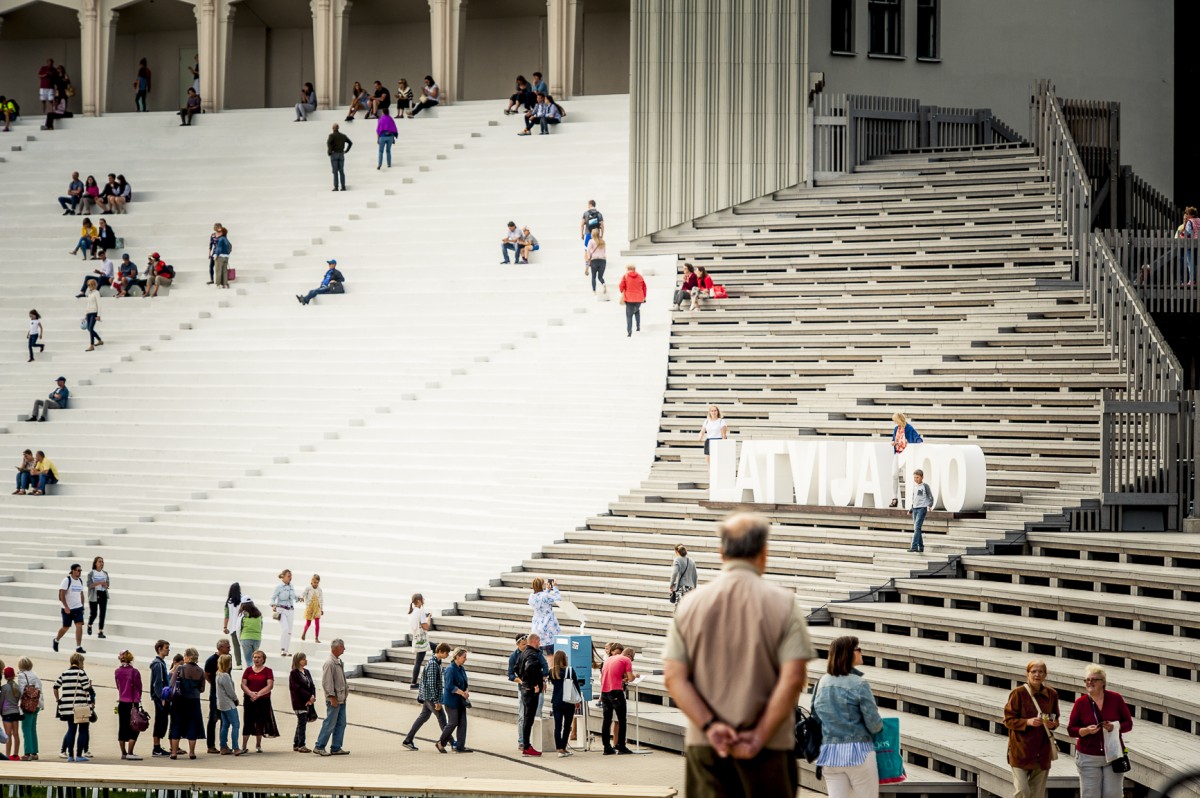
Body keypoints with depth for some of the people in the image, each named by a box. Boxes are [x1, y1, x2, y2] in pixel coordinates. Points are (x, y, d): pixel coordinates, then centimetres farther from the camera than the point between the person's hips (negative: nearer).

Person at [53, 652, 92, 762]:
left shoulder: (64, 673, 10)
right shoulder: (81, 673, -8)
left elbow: (56, 686, 8)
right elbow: (87, 689, -13)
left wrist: (58, 700, 16)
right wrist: (90, 683, 8)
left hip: (67, 707, 6)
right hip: (81, 707, -6)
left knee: (71, 730, 12)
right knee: (82, 730, 1)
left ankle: (70, 755, 12)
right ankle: (79, 755, -3)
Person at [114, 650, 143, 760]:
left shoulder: (117, 672, 3)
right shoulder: (134, 672, -8)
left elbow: (118, 687, 11)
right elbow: (138, 688, -3)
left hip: (121, 704, 4)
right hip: (132, 703, -4)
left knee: (122, 728, 10)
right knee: (134, 728, -2)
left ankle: (123, 753, 13)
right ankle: (130, 753, -10)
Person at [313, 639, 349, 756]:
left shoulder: (338, 662, 15)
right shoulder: (329, 663, -15)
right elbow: (326, 682, -19)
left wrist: (345, 692, 20)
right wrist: (332, 697, -20)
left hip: (341, 698, 10)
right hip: (334, 700, -10)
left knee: (341, 724, 10)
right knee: (330, 724, -6)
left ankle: (336, 748, 14)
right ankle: (319, 747, 0)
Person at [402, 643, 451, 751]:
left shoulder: (437, 662, 11)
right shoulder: (433, 664, -19)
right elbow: (431, 684, -23)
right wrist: (436, 701, -23)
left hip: (428, 697, 10)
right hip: (431, 696, -10)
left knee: (423, 717, 13)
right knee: (441, 718, -4)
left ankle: (408, 741, 17)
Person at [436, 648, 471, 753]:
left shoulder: (462, 669, 10)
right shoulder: (451, 669, -16)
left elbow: (466, 683, 17)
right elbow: (450, 686, -22)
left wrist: (467, 691, -3)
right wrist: (462, 693, -19)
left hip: (460, 701, 8)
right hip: (451, 701, -8)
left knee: (462, 723, 4)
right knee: (453, 723, -4)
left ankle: (460, 747, 7)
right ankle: (440, 743, 12)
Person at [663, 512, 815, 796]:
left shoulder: (692, 603, 3)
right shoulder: (782, 603, -5)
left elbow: (673, 677, -3)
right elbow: (794, 677, -12)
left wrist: (709, 726, -7)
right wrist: (760, 737, -10)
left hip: (704, 745, 2)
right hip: (767, 749, -2)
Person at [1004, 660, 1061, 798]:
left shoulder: (1052, 694, 5)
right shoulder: (1018, 693, -8)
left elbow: (1056, 718, 19)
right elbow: (1008, 720, -6)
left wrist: (1053, 724, -5)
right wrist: (1028, 722, -21)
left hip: (1042, 750, 5)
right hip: (1021, 749, -4)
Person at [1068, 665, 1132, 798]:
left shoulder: (1115, 698, 0)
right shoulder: (1080, 702, -1)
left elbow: (1128, 723, 4)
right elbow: (1071, 729, 2)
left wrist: (1115, 727, -17)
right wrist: (1086, 730, -18)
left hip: (1113, 755, 0)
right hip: (1088, 757, 0)